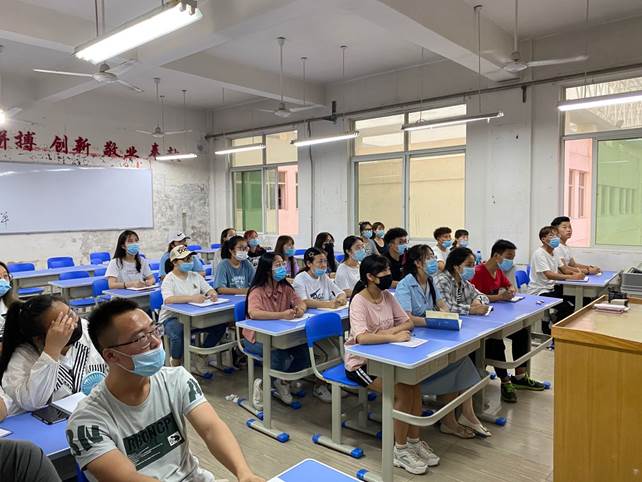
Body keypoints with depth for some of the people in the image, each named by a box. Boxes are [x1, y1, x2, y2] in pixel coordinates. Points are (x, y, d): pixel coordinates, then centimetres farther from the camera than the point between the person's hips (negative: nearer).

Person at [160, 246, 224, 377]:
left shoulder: (195, 276, 11)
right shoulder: (169, 279, -8)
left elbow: (210, 289, 8)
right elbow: (168, 299, -26)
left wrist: (213, 294, -18)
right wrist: (192, 298, -36)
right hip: (172, 318, -5)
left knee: (220, 325, -13)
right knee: (178, 334, -37)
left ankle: (200, 359, 4)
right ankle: (175, 365, -5)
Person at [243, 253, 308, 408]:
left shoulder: (285, 288, 1)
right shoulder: (257, 291, -19)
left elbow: (301, 302, 2)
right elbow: (253, 313, -36)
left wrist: (300, 309, -24)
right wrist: (282, 315, -39)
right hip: (257, 337, -6)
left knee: (305, 350, -16)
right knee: (279, 355, -32)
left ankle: (282, 381, 10)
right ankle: (262, 385, 0)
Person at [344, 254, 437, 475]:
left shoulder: (388, 296, 1)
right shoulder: (359, 301, -21)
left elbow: (408, 322, 4)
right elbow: (362, 337, -34)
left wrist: (389, 331, -14)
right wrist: (393, 337, -35)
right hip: (360, 362, -6)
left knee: (414, 384, -15)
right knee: (404, 391, -21)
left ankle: (414, 441, 5)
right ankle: (400, 450, -3)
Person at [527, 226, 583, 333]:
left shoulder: (553, 252, 12)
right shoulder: (539, 253, -18)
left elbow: (561, 270, 13)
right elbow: (549, 275, -28)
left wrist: (575, 273, -7)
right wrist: (573, 277, -32)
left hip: (551, 288, 10)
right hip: (539, 292, -9)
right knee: (566, 307, -22)